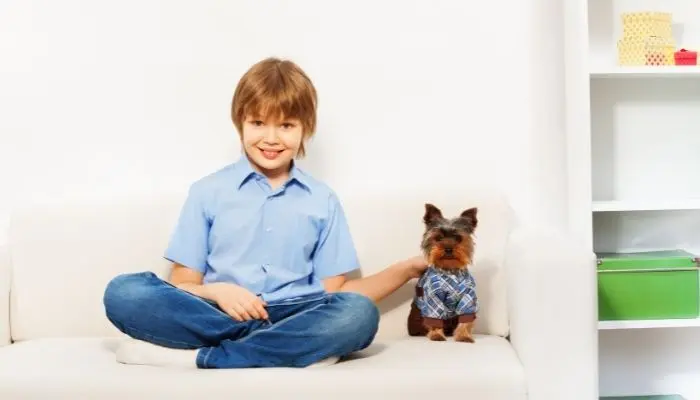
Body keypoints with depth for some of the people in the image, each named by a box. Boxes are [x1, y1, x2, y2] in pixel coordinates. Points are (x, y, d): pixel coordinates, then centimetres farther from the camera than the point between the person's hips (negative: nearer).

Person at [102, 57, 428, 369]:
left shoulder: (322, 201, 13)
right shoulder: (207, 191, 10)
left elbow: (331, 291, 11)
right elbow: (183, 285, 8)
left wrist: (408, 268, 5)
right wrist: (216, 291, -14)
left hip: (290, 316, 1)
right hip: (218, 314, 0)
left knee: (358, 314, -32)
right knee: (123, 292, -27)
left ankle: (202, 355, -27)